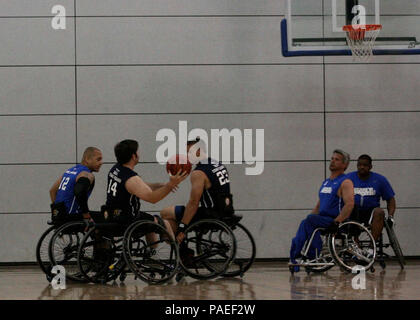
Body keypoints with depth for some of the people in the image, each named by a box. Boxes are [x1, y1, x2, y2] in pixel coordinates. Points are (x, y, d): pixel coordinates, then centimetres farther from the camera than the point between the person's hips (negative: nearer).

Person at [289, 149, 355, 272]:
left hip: (335, 221, -8)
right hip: (323, 219, 8)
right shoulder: (326, 182, 23)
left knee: (309, 221, -29)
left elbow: (350, 204, -19)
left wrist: (336, 222, -29)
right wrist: (310, 217, 14)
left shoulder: (345, 182, -5)